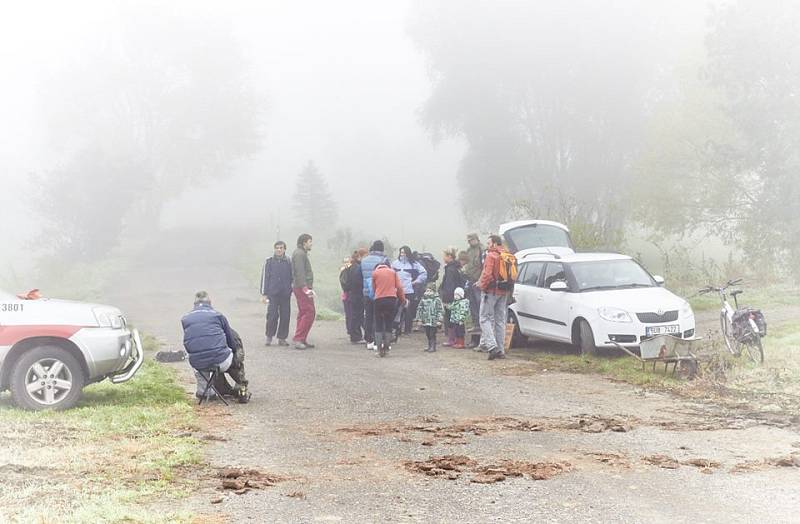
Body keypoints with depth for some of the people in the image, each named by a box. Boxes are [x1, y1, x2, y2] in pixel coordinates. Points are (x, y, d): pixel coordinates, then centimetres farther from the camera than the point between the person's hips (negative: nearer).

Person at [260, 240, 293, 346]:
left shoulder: (289, 262, 8)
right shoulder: (269, 261, 5)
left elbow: (292, 277, 15)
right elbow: (264, 277, 4)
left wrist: (291, 290, 8)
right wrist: (264, 294, -1)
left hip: (285, 294, 2)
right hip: (273, 294, -2)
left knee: (285, 316, 1)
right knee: (272, 316, -8)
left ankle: (282, 338, 11)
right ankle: (269, 338, 5)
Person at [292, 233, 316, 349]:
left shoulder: (302, 253, 21)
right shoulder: (299, 253, -12)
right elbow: (300, 272, -21)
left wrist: (309, 287, 22)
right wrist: (305, 288, -27)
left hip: (303, 287, 11)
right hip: (302, 287, -11)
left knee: (303, 313, 11)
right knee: (310, 312, -13)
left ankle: (302, 340, 14)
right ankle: (298, 339, -15)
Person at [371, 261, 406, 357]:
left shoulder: (375, 273, 10)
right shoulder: (392, 272, 13)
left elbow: (373, 288, 9)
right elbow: (399, 287, 7)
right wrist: (403, 300, 12)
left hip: (379, 300, -1)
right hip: (392, 299, 1)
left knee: (378, 325, 5)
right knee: (389, 324, 9)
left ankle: (380, 350, 1)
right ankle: (386, 347, 8)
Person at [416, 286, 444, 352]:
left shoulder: (437, 300, -6)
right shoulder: (423, 300, 6)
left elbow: (441, 310, -6)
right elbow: (419, 309, 12)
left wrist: (439, 320, -11)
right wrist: (419, 319, 9)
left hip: (434, 321, -4)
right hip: (425, 321, 4)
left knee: (432, 335, -3)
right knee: (428, 335, 11)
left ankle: (433, 347, 5)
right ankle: (429, 346, 22)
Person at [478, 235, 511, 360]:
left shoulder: (491, 255, -13)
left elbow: (487, 274, -22)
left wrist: (482, 285, -7)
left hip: (491, 290, -7)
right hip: (504, 293, 7)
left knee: (485, 318, -3)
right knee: (500, 320, 12)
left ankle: (492, 346, -17)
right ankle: (501, 350, 13)